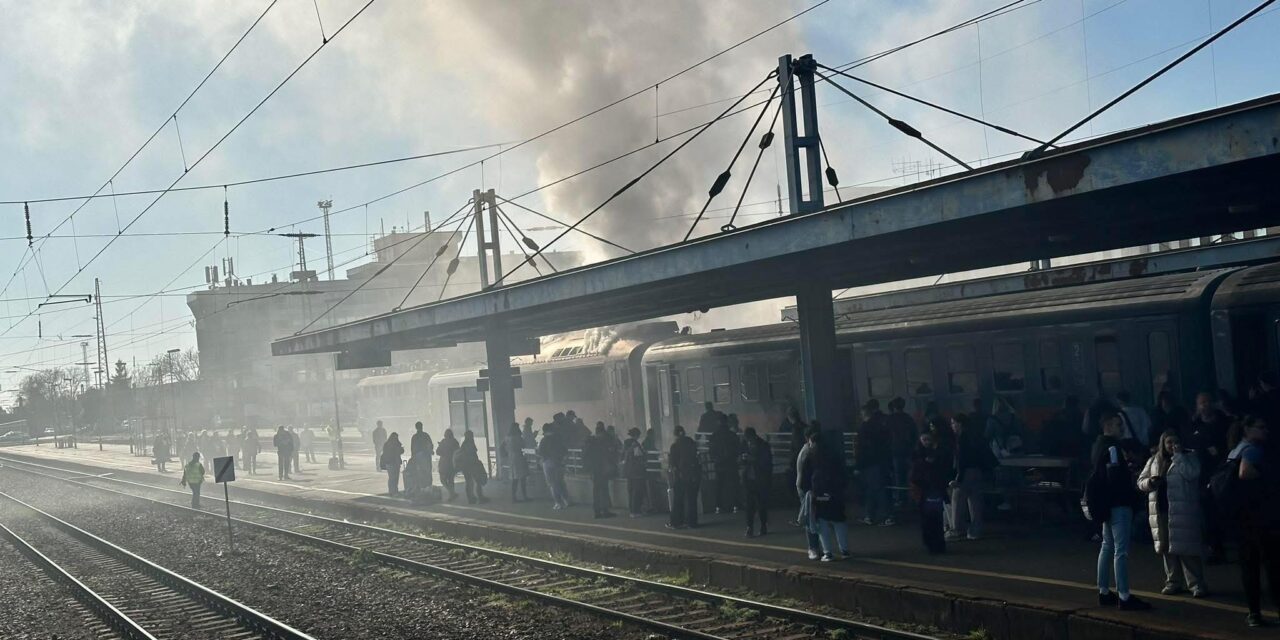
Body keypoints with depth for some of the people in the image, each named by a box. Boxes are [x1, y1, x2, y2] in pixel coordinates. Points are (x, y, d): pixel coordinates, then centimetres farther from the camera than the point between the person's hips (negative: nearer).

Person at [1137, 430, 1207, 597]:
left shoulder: (1190, 457, 2)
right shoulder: (1154, 461, 14)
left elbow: (1191, 473, -17)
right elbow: (1140, 481, 14)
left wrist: (1178, 455, -14)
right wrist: (1150, 482, -7)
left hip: (1183, 512, -5)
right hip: (1161, 511, 5)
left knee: (1186, 548, -9)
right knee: (1167, 548, 8)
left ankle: (1196, 584, -6)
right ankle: (1173, 582, 17)